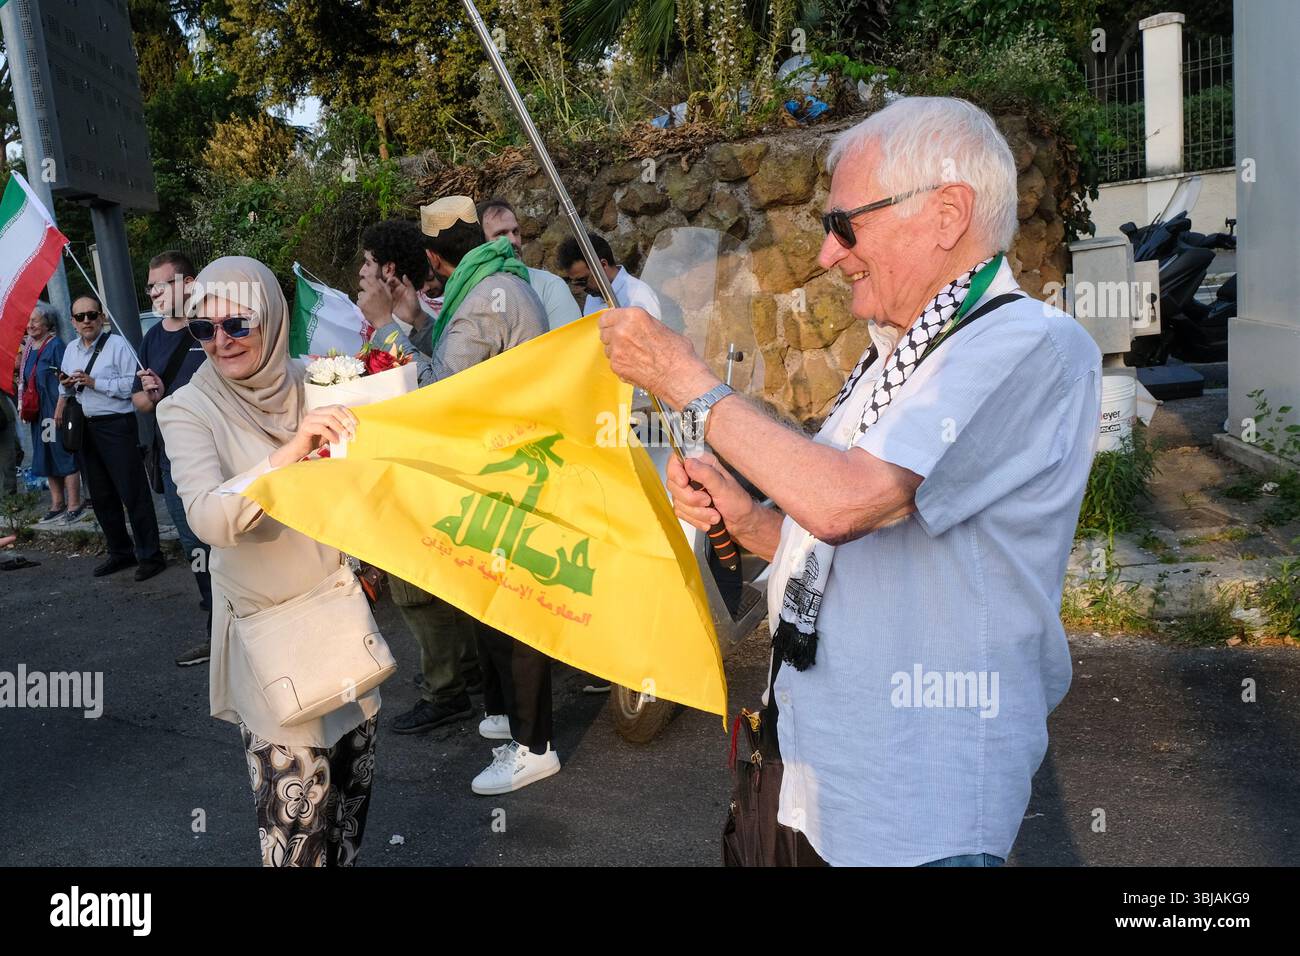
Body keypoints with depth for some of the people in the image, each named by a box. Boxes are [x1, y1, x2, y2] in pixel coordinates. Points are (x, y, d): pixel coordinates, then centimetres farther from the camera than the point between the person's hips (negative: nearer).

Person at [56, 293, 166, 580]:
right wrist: (67, 385, 1)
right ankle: (120, 553, 25)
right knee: (101, 496, 13)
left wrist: (94, 382, -18)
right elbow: (67, 388, 23)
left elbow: (133, 384, -17)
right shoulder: (71, 349, 13)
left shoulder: (117, 344, -8)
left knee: (132, 492, -6)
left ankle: (150, 555, 2)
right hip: (85, 428, 8)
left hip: (116, 426, -7)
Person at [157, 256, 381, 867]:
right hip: (267, 625, -4)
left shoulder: (312, 385, -2)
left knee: (353, 769, 18)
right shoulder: (188, 409, -12)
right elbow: (209, 519, -28)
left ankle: (344, 858, 41)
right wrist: (289, 452, -40)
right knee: (295, 794, 0)